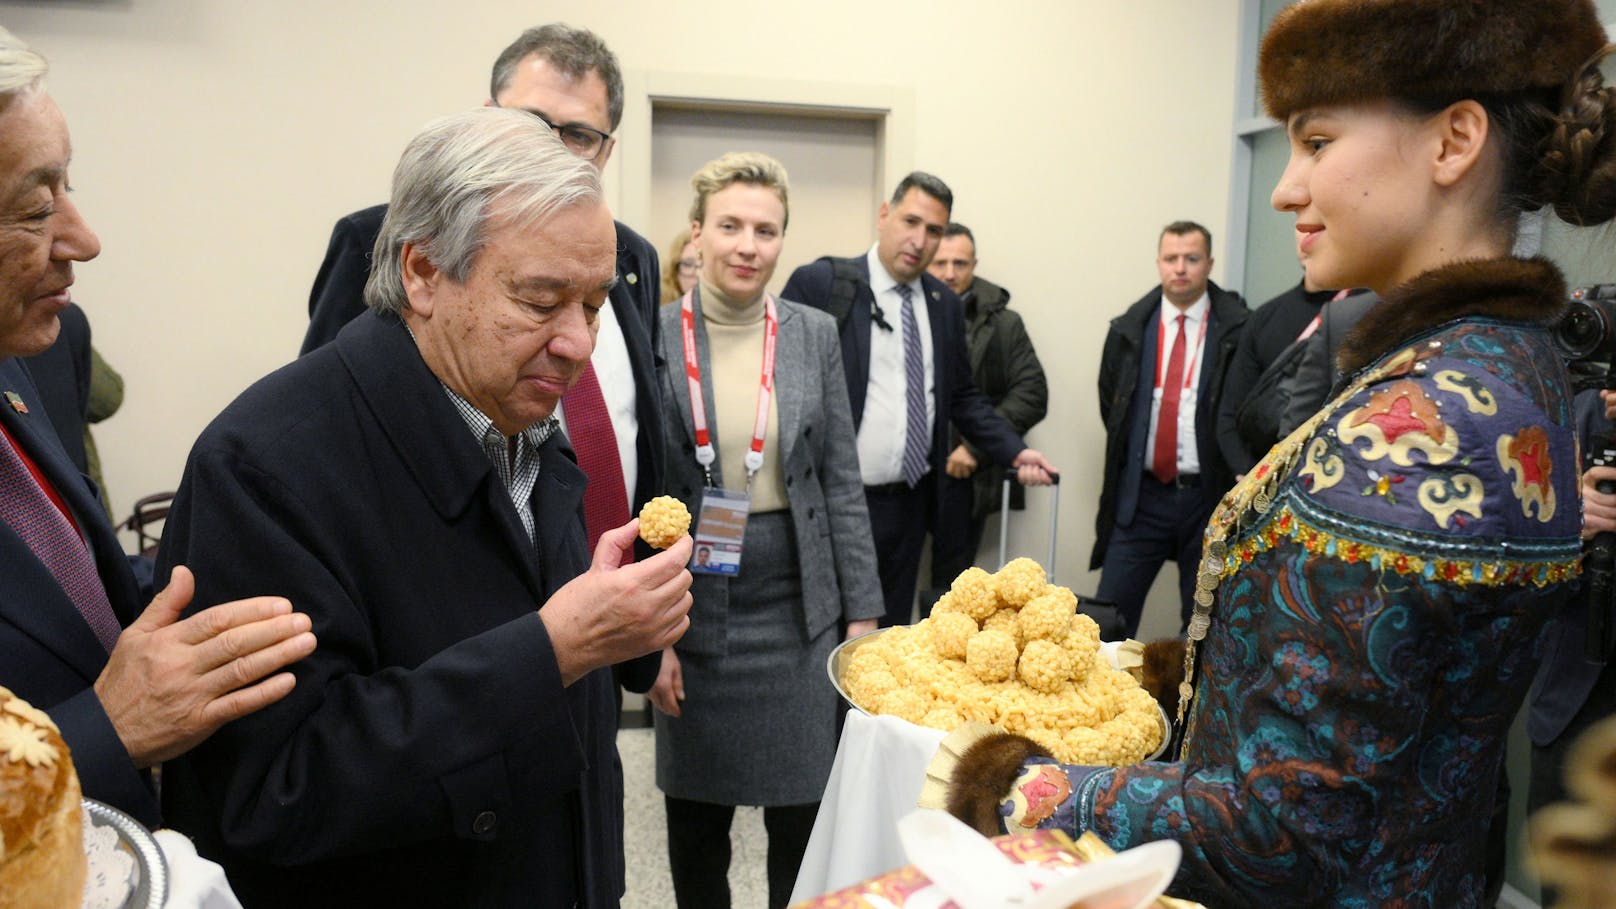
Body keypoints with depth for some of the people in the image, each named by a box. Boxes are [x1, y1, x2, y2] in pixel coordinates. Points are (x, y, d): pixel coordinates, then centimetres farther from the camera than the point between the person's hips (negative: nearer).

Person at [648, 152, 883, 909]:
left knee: (805, 817, 9)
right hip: (695, 610, -1)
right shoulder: (651, 338, -5)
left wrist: (861, 611, 1)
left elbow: (841, 482, 3)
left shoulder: (814, 334, 1)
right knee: (696, 815, 13)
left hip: (800, 607, 1)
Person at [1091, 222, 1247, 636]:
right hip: (1140, 496, 2)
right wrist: (1129, 458, 11)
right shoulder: (1128, 329, 6)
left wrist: (1231, 470, -2)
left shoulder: (1238, 329, -5)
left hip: (1210, 496, -2)